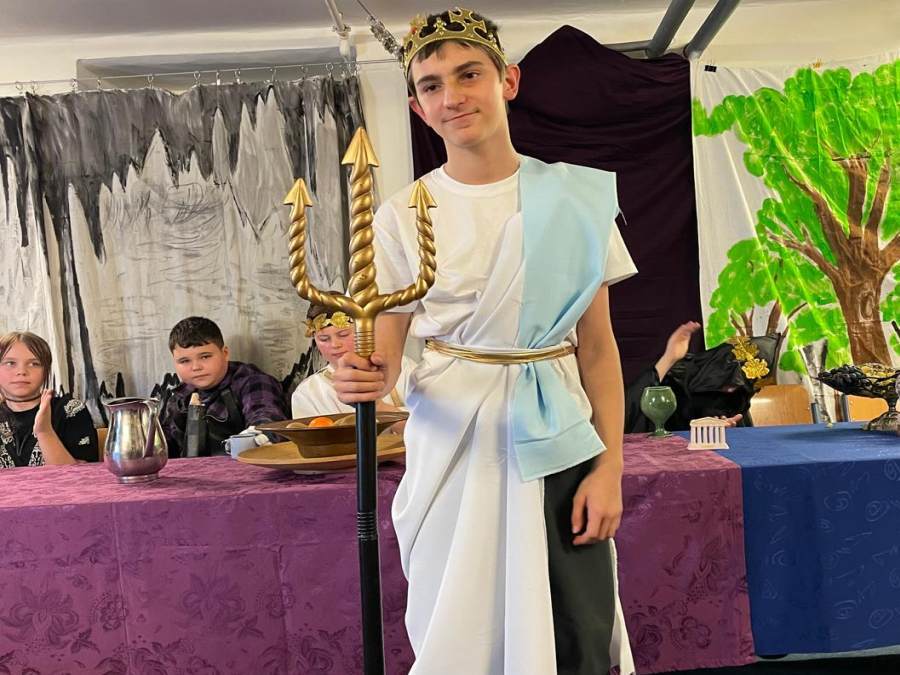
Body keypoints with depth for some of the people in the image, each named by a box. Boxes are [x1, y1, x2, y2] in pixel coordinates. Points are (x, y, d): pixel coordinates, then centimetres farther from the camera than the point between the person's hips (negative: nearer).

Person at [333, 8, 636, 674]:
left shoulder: (574, 198, -2)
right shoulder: (405, 215, -2)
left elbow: (598, 345, 1)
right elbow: (387, 350, 0)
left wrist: (610, 468, -5)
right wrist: (368, 376, -24)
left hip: (555, 437, 0)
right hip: (451, 439, 0)